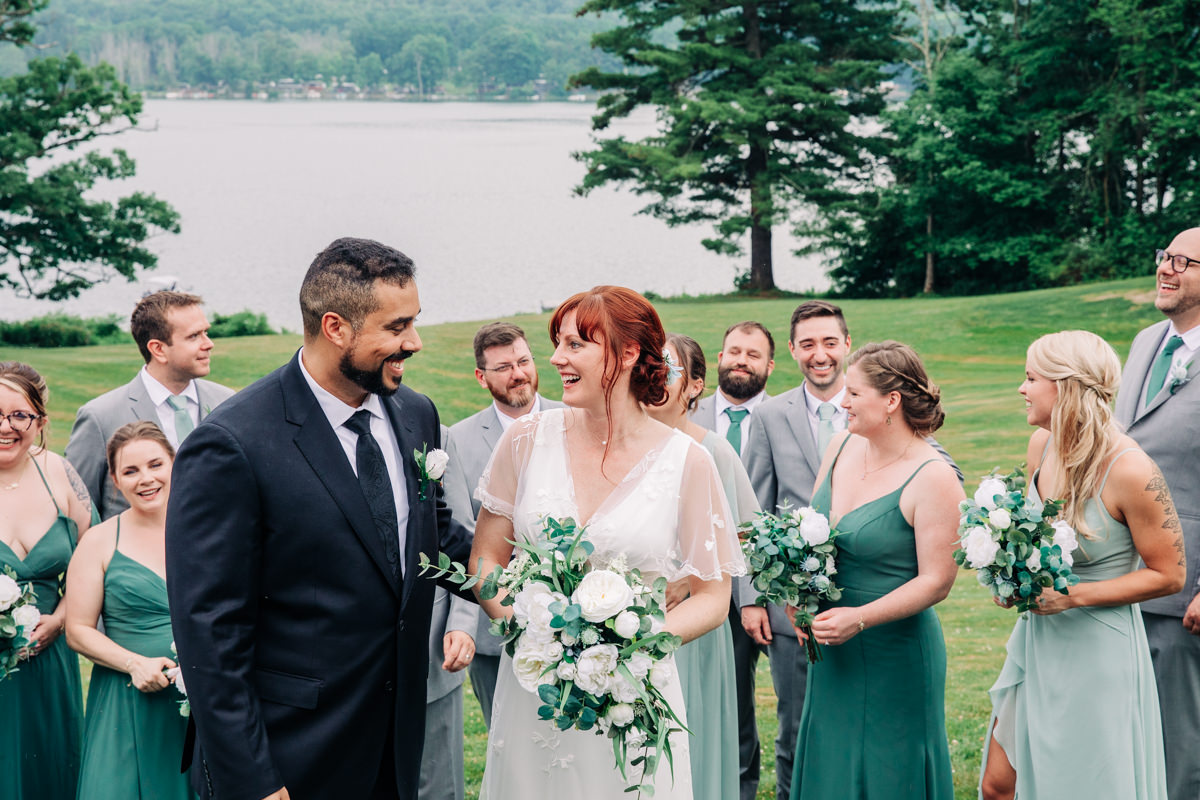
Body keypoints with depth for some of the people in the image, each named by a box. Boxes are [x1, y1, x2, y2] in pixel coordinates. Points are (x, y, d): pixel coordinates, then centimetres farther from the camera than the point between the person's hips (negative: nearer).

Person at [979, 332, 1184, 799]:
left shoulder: (1131, 471, -21)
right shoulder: (1041, 444, 1)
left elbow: (1168, 575, -13)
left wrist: (1074, 595, -19)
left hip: (1097, 650, -7)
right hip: (1035, 639, 7)